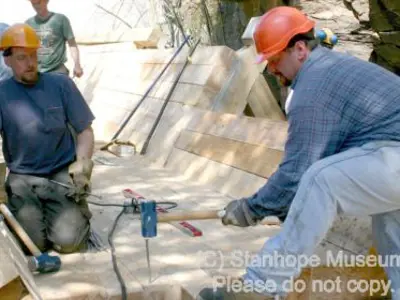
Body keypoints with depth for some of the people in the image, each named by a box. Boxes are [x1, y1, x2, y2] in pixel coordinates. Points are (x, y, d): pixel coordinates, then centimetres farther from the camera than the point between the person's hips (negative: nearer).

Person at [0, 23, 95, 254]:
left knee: (67, 241, -19)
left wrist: (82, 165, -13)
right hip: (22, 178, 1)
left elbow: (85, 131, 5)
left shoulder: (61, 84, 0)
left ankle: (79, 213, 15)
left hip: (63, 174, 0)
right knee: (34, 244, -19)